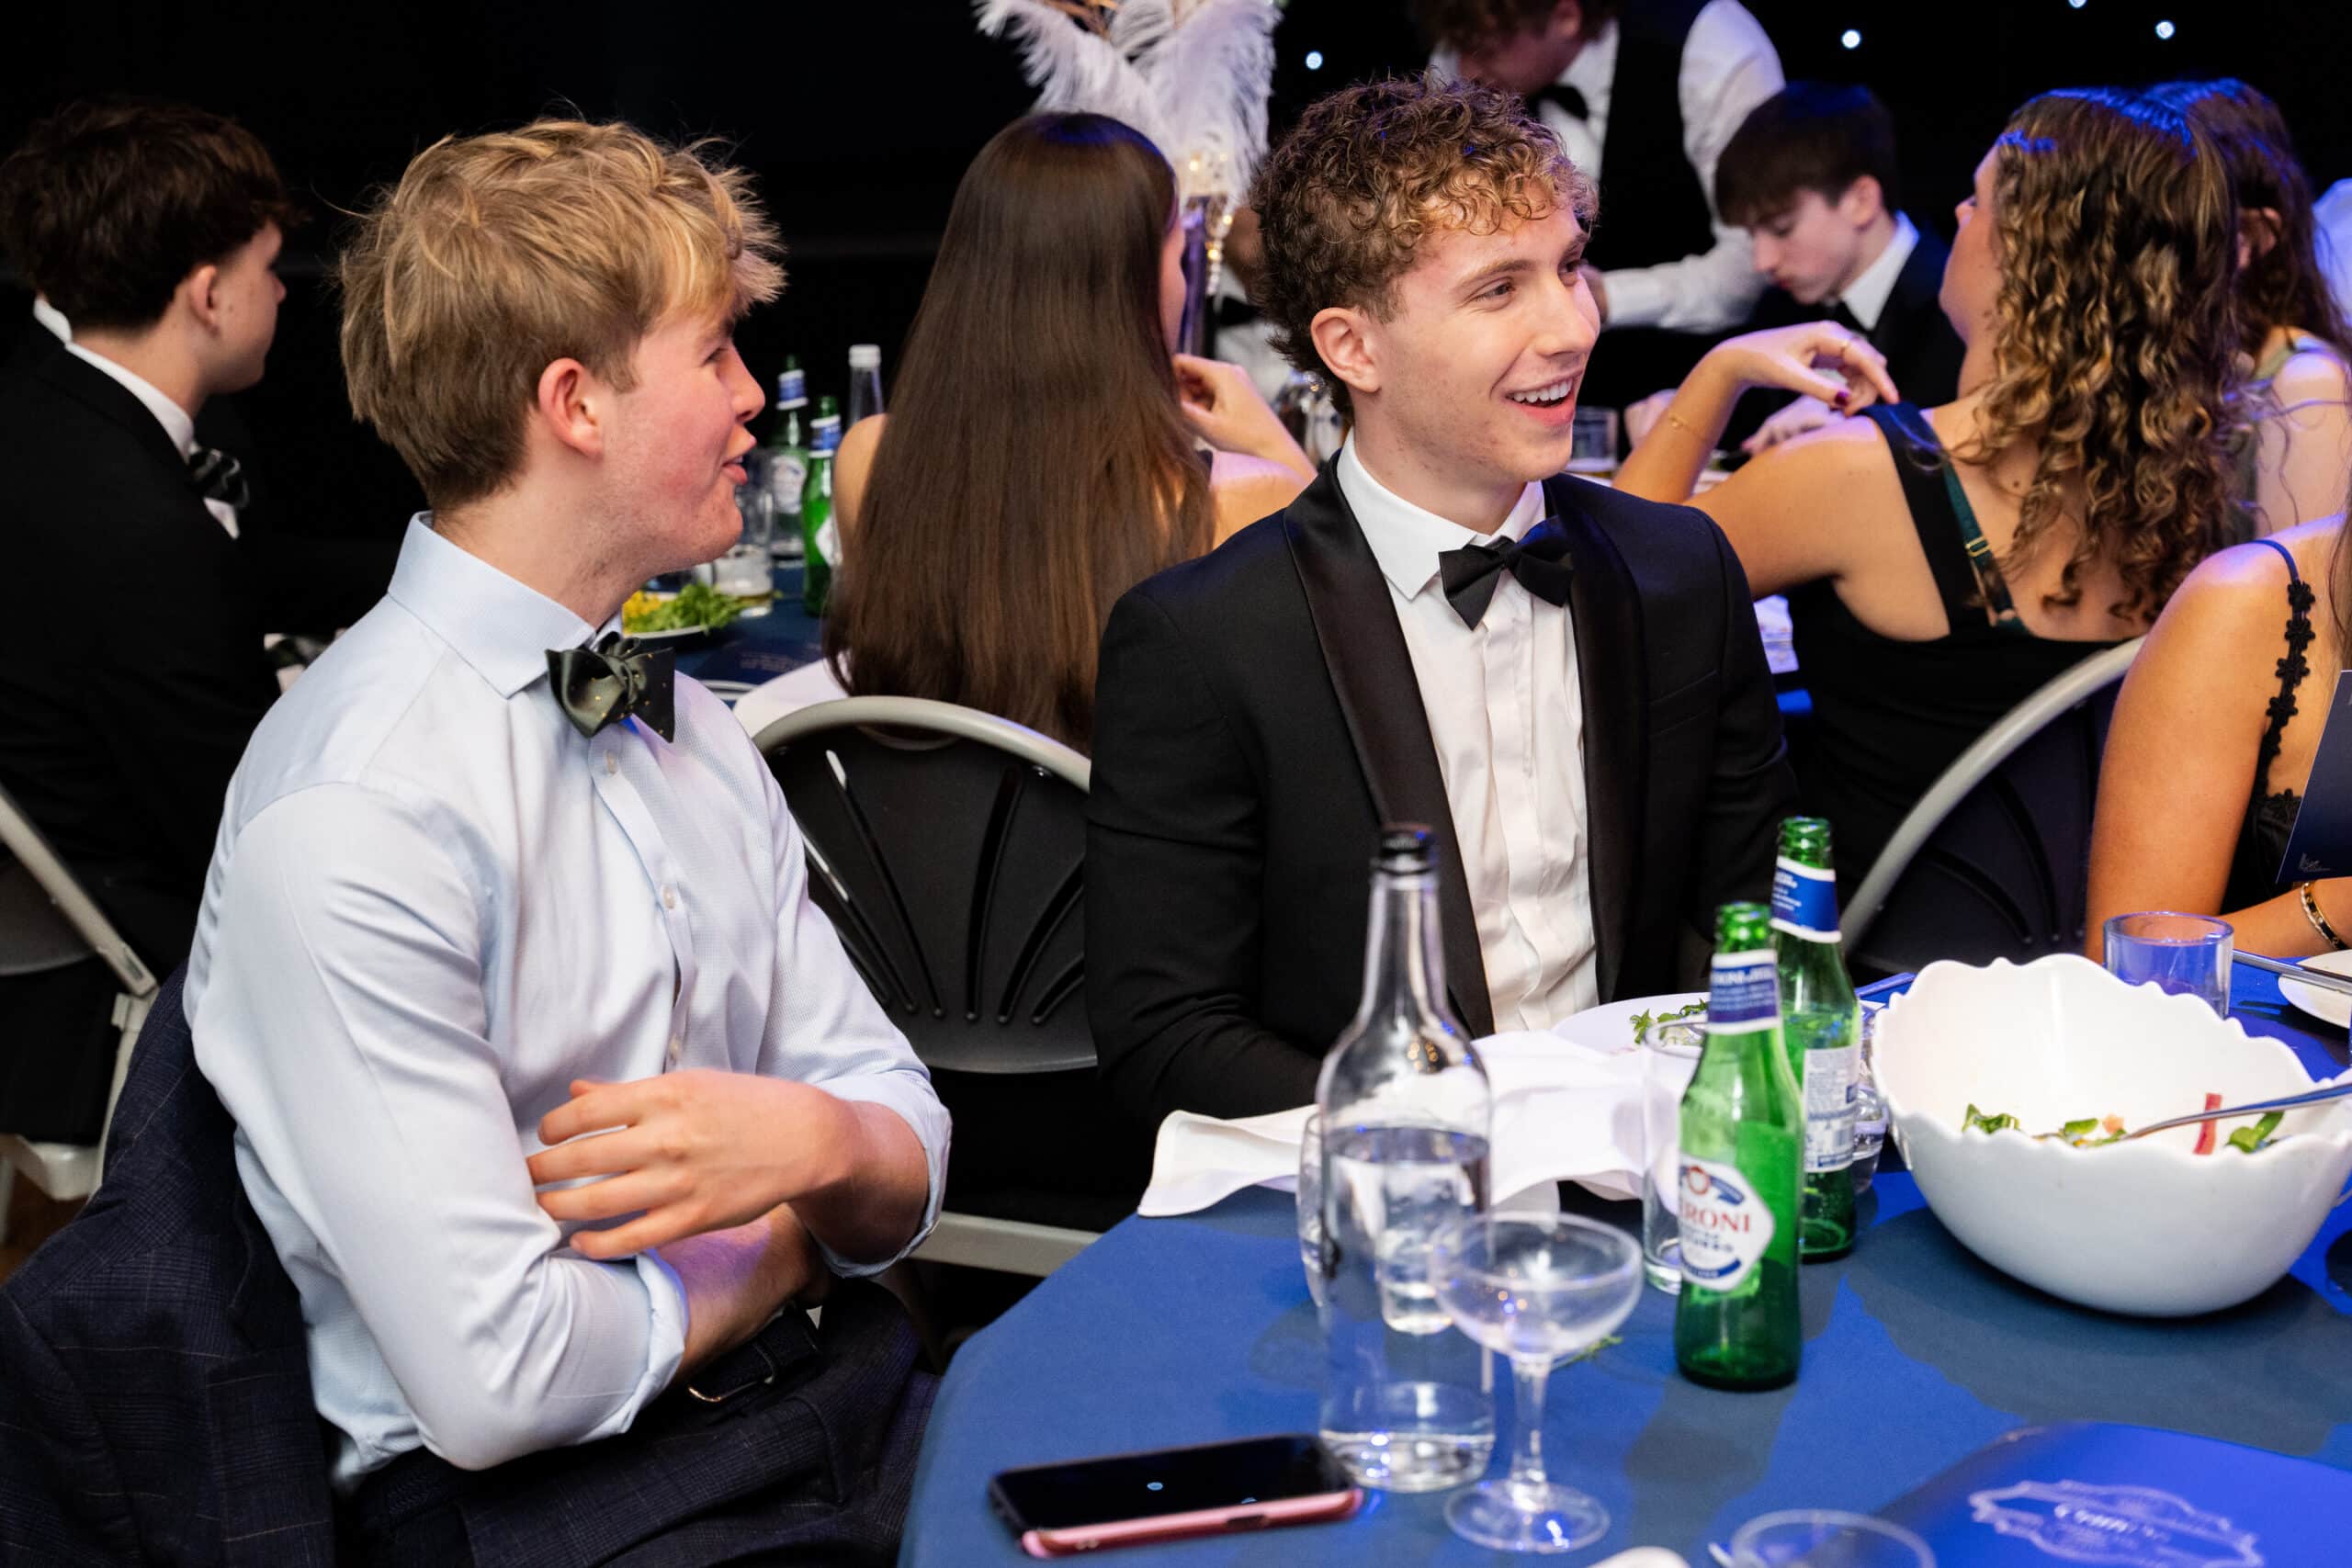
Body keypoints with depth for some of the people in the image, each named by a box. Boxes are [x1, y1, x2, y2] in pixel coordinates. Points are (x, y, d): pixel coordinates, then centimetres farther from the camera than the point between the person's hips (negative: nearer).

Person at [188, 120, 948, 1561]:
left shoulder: (684, 726, 10)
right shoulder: (351, 821, -16)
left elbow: (906, 1154, 10)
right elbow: (495, 1376, -20)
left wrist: (815, 1142, -14)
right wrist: (781, 1247, -3)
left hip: (844, 1394, 7)